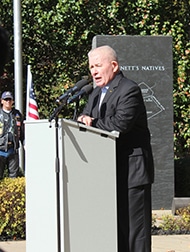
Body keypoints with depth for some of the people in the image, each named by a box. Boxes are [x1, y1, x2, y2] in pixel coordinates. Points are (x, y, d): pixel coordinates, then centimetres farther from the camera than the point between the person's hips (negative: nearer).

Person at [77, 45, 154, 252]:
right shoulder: (96, 94, 17)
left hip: (131, 171, -9)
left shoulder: (130, 91, -12)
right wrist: (83, 119, -10)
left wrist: (91, 123, -11)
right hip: (109, 170, 9)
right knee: (115, 225, 10)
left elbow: (119, 124, -24)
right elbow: (86, 118, 14)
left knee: (134, 224, -6)